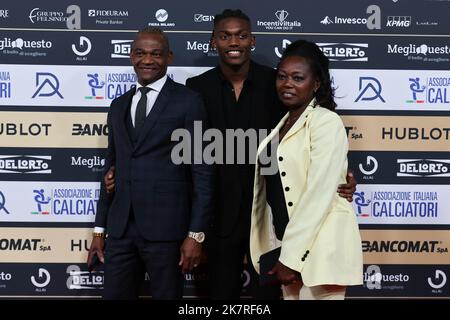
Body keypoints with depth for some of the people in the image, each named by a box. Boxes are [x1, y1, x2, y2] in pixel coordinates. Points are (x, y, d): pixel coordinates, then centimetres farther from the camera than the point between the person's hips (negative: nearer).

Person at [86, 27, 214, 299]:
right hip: (120, 227, 5)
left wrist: (196, 234, -11)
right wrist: (100, 229, 14)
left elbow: (202, 171, -6)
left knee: (167, 295, 6)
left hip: (165, 226, -5)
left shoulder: (188, 101, -4)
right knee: (115, 295, 8)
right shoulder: (119, 106, 14)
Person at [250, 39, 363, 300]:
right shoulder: (283, 126, 15)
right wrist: (282, 254, 6)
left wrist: (291, 257, -17)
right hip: (287, 243, 7)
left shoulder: (326, 122, -10)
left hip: (318, 247, -7)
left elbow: (319, 194, -17)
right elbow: (274, 191, 12)